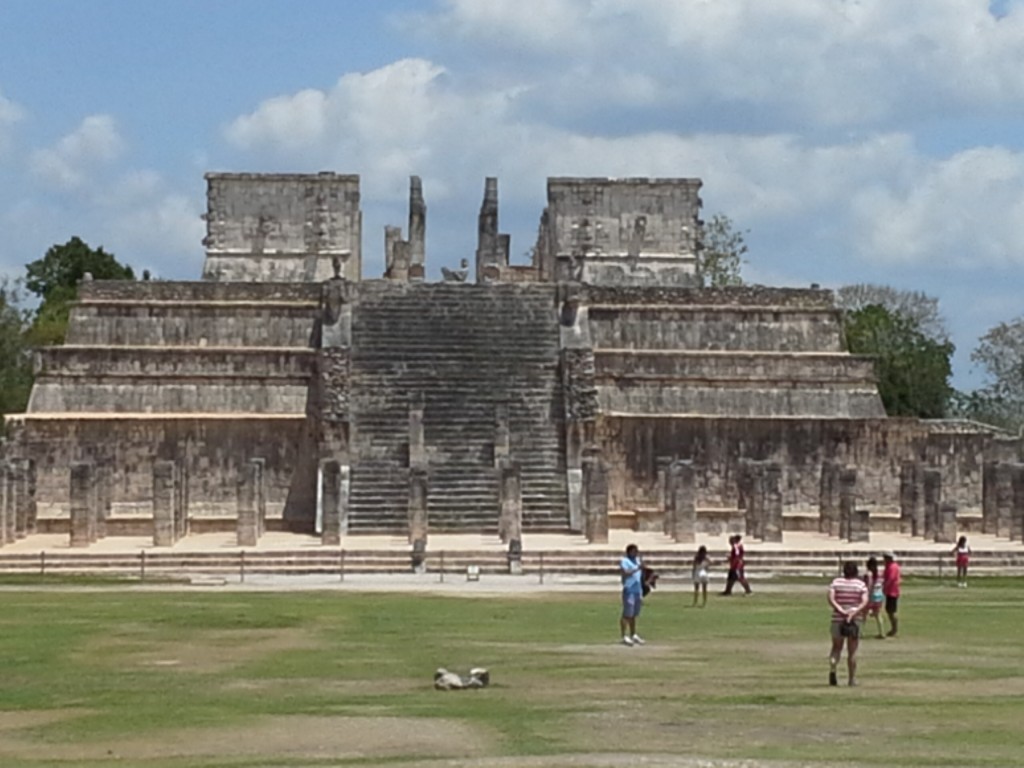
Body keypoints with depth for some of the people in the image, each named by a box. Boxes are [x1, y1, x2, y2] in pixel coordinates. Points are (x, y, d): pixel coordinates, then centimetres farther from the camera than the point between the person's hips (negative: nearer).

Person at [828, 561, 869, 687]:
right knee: (852, 651, 8)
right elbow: (865, 602, -11)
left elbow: (831, 599, -9)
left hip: (837, 619, 1)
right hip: (855, 620, -1)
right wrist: (854, 613, -19)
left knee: (836, 648, 12)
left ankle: (832, 669, -15)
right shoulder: (861, 584, 2)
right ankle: (852, 679, 10)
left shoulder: (836, 582, 5)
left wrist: (841, 611, -16)